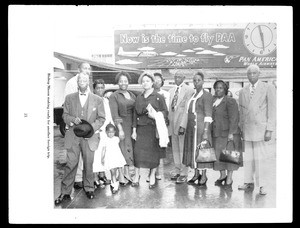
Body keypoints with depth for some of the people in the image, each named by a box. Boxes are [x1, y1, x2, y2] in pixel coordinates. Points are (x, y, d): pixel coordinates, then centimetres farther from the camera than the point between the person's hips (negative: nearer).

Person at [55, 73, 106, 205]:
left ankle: (89, 188, 24)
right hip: (73, 137, 0)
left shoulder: (97, 99, 6)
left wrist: (91, 127, -11)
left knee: (88, 164, 7)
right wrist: (73, 120, -12)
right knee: (71, 164, -2)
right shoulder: (69, 98, 10)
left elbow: (101, 118, 5)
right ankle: (65, 193, 7)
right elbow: (65, 115, 10)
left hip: (89, 137, 0)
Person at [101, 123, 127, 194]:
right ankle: (115, 186, -3)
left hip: (118, 157, 3)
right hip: (110, 158, -3)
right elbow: (103, 150, 5)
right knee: (113, 172, -9)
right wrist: (102, 158, 6)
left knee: (120, 171, 3)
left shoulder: (117, 139, 7)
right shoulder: (105, 140, 0)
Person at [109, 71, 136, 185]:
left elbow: (135, 111, 14)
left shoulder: (132, 95, 13)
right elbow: (115, 115, -10)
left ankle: (127, 174, 20)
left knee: (129, 149, 9)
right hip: (121, 125, -5)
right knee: (122, 149, -3)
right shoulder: (114, 96, -4)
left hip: (131, 125, 5)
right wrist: (120, 129, -17)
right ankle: (121, 177, 4)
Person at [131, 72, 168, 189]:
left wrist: (156, 115, -18)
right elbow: (136, 114, 11)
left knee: (154, 152, 3)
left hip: (154, 128, -3)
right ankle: (136, 176, 14)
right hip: (141, 128, 3)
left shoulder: (159, 97, -1)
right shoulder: (139, 97, 11)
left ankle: (152, 176, 20)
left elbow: (165, 112, 0)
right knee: (138, 151, -1)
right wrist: (134, 129, 6)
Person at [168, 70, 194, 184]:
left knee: (183, 149, -3)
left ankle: (183, 174, 5)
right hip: (172, 122, 6)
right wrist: (168, 120, 10)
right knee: (175, 149, 11)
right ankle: (177, 170, 21)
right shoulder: (171, 91, 17)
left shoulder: (189, 90, -5)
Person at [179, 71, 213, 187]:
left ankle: (204, 176, 12)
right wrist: (183, 126, 11)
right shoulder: (192, 95, 13)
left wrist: (206, 131, -17)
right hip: (191, 127, 7)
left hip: (201, 126, -7)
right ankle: (196, 174, 24)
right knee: (192, 149, 11)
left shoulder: (206, 95, -7)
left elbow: (208, 115, -12)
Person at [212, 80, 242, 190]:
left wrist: (231, 133, -19)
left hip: (228, 133, -6)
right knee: (218, 155, 10)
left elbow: (234, 118, -15)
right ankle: (222, 175, 28)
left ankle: (229, 179, 10)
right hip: (216, 134, 6)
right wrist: (210, 132, 12)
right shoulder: (213, 100, 11)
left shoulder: (230, 101, -10)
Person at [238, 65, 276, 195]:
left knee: (260, 158, -5)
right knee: (247, 158, 6)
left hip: (260, 128, -4)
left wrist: (269, 130, -9)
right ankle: (248, 183, 16)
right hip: (247, 129, 4)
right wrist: (241, 129, 12)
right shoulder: (243, 92, 14)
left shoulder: (268, 88, 2)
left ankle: (261, 185, 5)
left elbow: (272, 110, -2)